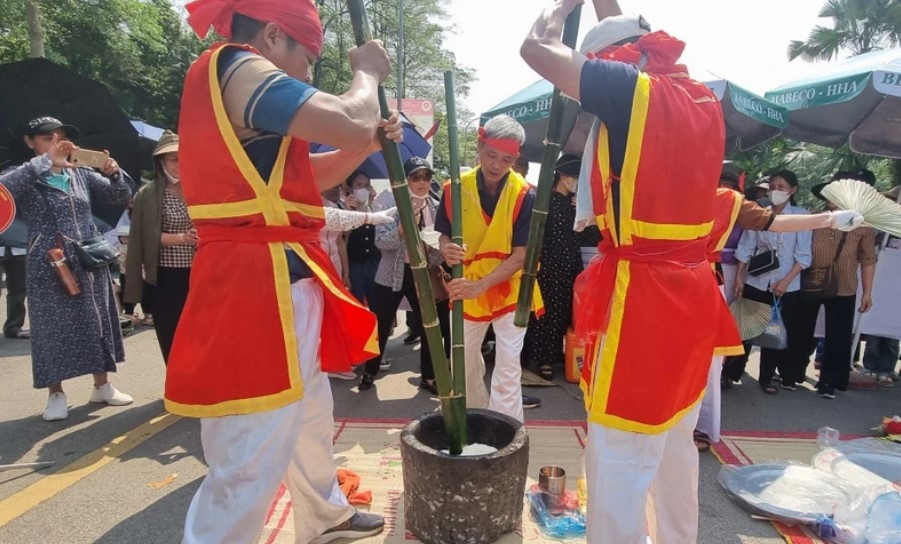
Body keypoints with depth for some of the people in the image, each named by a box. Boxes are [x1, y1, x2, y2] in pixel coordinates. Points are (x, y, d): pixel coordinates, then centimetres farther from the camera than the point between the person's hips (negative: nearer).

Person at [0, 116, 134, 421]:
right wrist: (46, 161, -25)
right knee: (53, 330, 1)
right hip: (50, 268, -4)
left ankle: (102, 386, 23)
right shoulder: (27, 179, -3)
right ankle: (56, 395, 15)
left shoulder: (81, 175, 9)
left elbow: (121, 196, 9)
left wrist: (113, 173, -12)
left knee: (98, 324, 9)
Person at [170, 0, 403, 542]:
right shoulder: (237, 68, -11)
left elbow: (306, 177, 23)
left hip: (277, 282, 11)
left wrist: (371, 141, 12)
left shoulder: (237, 85, 22)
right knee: (251, 462, -6)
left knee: (311, 414, 26)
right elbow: (350, 124, -21)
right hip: (260, 286, -11)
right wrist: (368, 72, 0)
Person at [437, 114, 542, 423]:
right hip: (466, 290, 4)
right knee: (465, 365, 17)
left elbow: (520, 256, -19)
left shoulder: (525, 195, -18)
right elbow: (444, 235, 0)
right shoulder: (456, 189, -10)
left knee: (507, 372, -4)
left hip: (509, 290, -3)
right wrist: (447, 250, -26)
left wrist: (481, 285, -31)